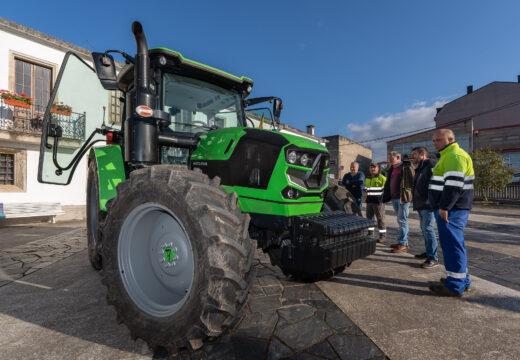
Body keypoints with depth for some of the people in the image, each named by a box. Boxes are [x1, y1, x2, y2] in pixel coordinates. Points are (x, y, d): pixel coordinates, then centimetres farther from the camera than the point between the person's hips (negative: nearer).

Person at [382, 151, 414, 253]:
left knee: (402, 220, -5)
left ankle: (403, 244, 2)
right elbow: (388, 183, 23)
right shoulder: (391, 169, 18)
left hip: (403, 198, -8)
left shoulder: (406, 167, -7)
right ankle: (404, 242, 24)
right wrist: (385, 195, 18)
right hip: (394, 198, 8)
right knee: (401, 220, 14)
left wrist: (413, 196, -15)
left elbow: (413, 181, -11)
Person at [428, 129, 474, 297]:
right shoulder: (448, 156, 22)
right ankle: (462, 280, 28)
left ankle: (455, 286, 1)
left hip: (451, 209, -11)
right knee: (454, 243, 17)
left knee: (451, 244, -6)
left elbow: (454, 184, -22)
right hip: (448, 208, 11)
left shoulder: (455, 155, -13)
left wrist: (444, 207, -23)